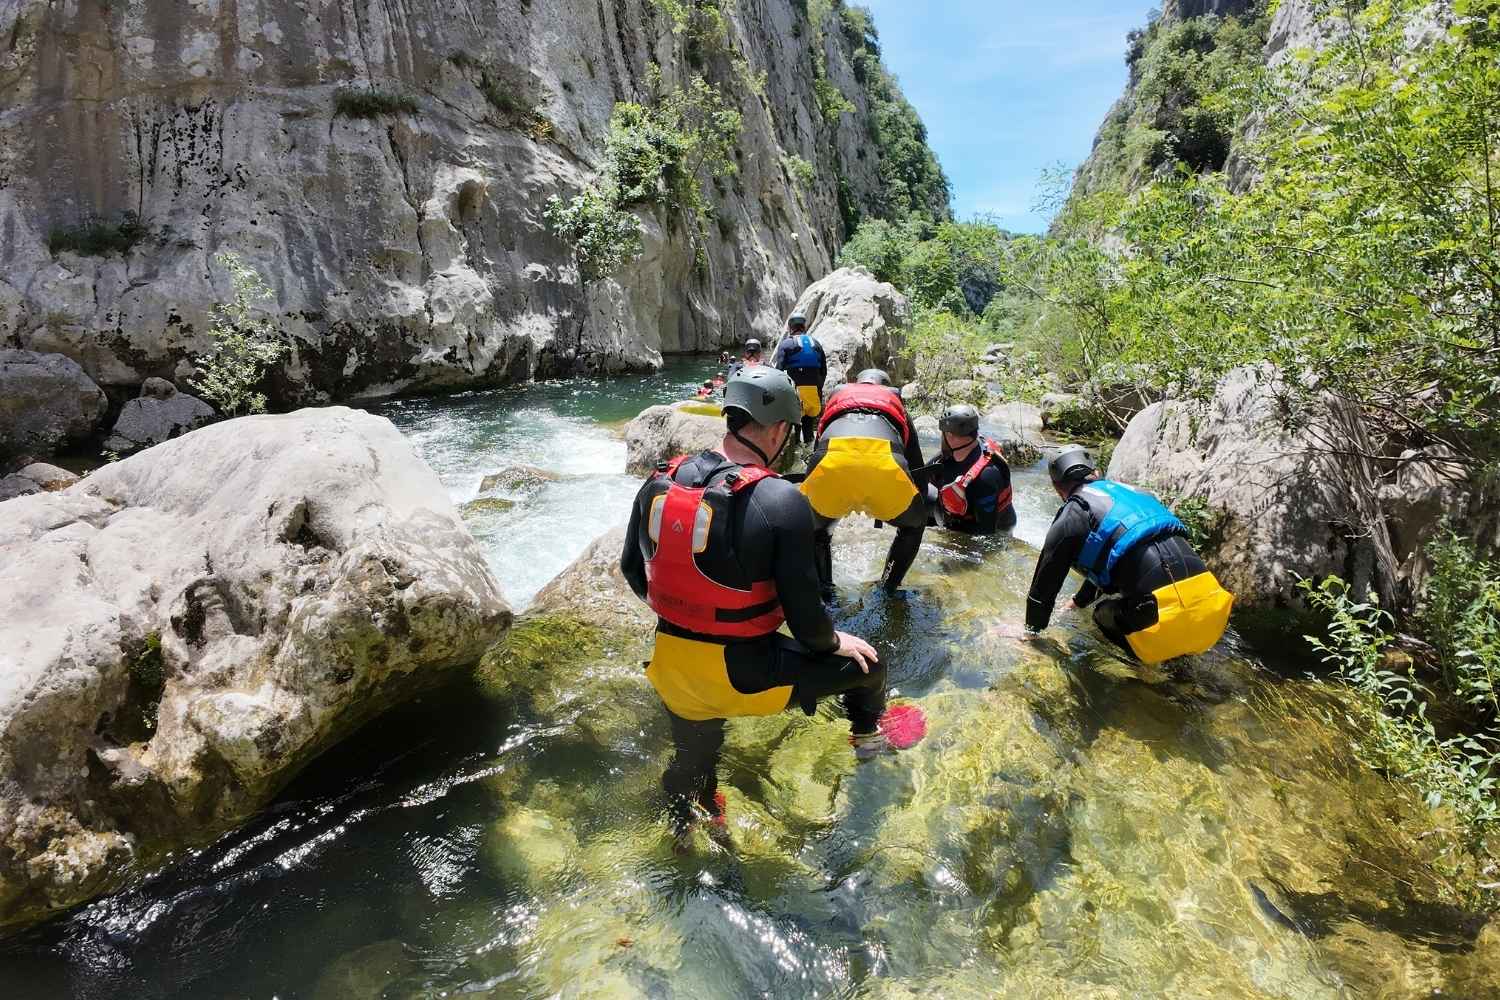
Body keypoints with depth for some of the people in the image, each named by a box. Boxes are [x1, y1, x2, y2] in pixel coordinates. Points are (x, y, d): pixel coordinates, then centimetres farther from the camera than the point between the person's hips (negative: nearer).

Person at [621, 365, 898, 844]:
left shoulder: (660, 482, -5)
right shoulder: (782, 501, -22)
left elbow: (632, 569, 8)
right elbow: (804, 616, -18)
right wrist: (836, 643, 4)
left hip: (672, 666, 6)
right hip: (745, 677, -5)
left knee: (693, 754, 35)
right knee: (865, 661, 18)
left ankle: (683, 823, 65)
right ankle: (868, 734, 48)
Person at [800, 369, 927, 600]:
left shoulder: (837, 394, 41)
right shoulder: (895, 402, 39)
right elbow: (917, 466, 41)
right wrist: (922, 508, 55)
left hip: (832, 460, 1)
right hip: (886, 464, 0)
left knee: (813, 525, 33)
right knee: (913, 524, 31)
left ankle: (823, 593, 25)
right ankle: (887, 591, 30)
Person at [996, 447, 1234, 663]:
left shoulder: (1070, 518, 4)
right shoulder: (1130, 491, 25)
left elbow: (1046, 579, 12)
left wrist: (1031, 629, 28)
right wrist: (1080, 600, 52)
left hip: (1165, 621, -6)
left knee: (1104, 614, 23)